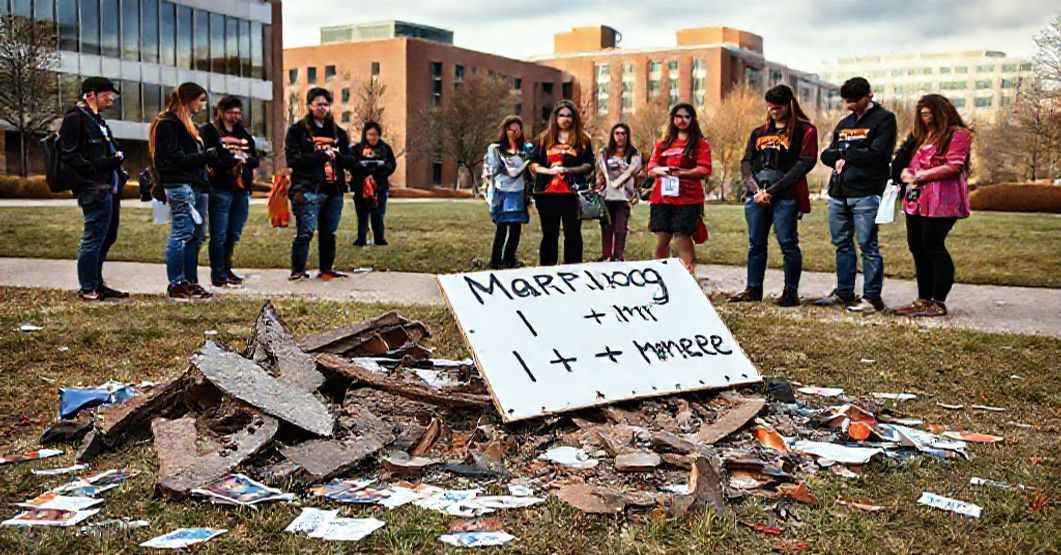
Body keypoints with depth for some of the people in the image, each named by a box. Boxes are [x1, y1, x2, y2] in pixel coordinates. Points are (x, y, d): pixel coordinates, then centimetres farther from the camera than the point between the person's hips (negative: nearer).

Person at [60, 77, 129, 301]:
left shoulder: (97, 119, 24)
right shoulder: (75, 117, -7)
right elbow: (69, 155, -15)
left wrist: (116, 157, 10)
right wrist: (94, 169, -21)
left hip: (110, 188, 10)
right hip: (94, 189, -10)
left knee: (108, 237, 14)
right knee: (94, 238, -7)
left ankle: (97, 284, 24)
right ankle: (87, 289, -1)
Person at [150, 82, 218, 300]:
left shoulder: (189, 124, 24)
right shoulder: (167, 124, -7)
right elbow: (176, 159, -15)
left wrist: (213, 154, 5)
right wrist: (207, 155, -13)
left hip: (197, 185, 10)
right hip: (180, 185, -10)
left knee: (197, 234, 10)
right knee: (182, 233, -9)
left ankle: (191, 282, 16)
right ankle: (176, 285, -5)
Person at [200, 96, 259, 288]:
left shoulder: (243, 134, 19)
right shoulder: (208, 131, -1)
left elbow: (256, 159, 15)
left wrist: (246, 159, -6)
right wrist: (231, 160, -18)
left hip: (242, 189, 7)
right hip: (220, 189, -6)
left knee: (234, 234, 12)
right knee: (219, 234, -3)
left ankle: (226, 270, 24)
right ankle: (219, 276, 2)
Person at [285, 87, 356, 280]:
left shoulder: (338, 132, 18)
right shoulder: (298, 130, 2)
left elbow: (350, 161, 15)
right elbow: (293, 159, -9)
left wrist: (337, 155, -7)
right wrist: (321, 155, -13)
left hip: (334, 190, 5)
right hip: (308, 190, -5)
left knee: (329, 232, 9)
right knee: (306, 232, -12)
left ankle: (327, 269, 19)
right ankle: (297, 271, -7)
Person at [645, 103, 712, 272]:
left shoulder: (700, 144, 7)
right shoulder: (663, 143, 19)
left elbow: (705, 170, -4)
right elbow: (651, 166, 13)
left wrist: (682, 172, -17)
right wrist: (661, 170, -10)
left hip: (688, 199, -4)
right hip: (662, 198, 4)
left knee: (682, 238, -10)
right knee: (661, 240, 2)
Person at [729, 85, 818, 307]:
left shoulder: (805, 131, 3)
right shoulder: (759, 133, 20)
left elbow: (804, 163, -7)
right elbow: (746, 162, 13)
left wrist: (773, 190, -12)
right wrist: (755, 189, -6)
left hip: (786, 197, -5)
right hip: (756, 195, 5)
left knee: (788, 243, -5)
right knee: (756, 243, 8)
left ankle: (791, 291, 2)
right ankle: (753, 289, 15)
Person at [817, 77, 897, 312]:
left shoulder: (884, 119, -1)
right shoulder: (844, 123, 20)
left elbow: (876, 154, -13)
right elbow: (826, 154, 17)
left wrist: (843, 153, -5)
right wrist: (838, 159, -6)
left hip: (866, 193, -7)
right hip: (838, 193, 7)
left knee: (867, 245, -5)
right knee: (842, 244, 11)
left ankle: (872, 297, 0)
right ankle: (844, 293, 21)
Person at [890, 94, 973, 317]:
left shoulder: (958, 134, -3)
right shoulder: (922, 135, 22)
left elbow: (953, 166, -13)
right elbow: (907, 159, 26)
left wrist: (921, 175, -13)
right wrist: (905, 171, 3)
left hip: (941, 201, -8)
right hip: (917, 199, 9)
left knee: (932, 245, -10)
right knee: (916, 246, 8)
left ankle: (939, 302, -3)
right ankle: (924, 300, 16)